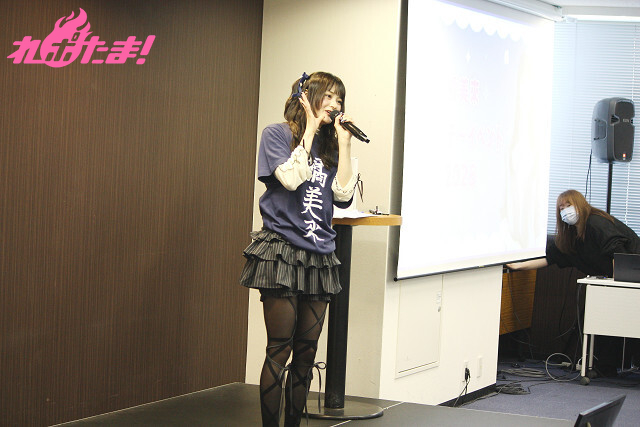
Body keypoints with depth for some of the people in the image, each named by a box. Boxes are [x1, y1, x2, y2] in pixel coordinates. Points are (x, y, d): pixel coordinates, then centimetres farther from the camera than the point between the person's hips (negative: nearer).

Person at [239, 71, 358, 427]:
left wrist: (343, 142, 2)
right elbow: (291, 177, -17)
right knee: (280, 350, -6)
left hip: (318, 256, 6)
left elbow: (343, 194, 2)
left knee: (306, 352, 6)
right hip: (282, 250, -6)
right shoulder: (277, 134, 1)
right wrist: (310, 130, -8)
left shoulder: (328, 144, 15)